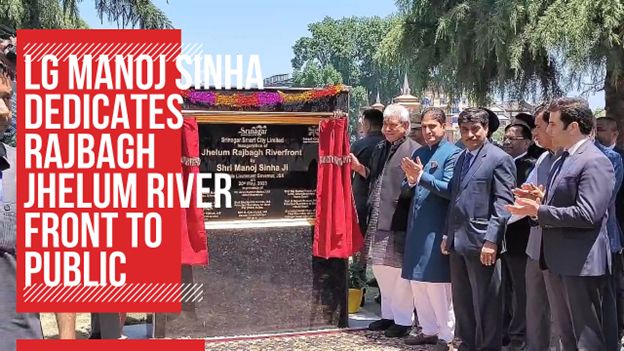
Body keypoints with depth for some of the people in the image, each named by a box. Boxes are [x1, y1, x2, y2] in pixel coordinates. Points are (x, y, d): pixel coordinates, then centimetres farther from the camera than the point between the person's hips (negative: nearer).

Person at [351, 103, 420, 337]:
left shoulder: (414, 151, -10)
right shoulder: (380, 149, 13)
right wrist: (359, 168, 9)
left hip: (399, 222, -8)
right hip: (378, 220, 8)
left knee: (400, 272, 2)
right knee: (380, 268, 17)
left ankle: (403, 320, 15)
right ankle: (388, 314, 31)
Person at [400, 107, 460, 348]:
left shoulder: (453, 154, -7)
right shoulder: (418, 153, 14)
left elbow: (450, 189, -16)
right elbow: (408, 189, 14)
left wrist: (421, 177, -23)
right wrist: (410, 180, -8)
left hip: (437, 227, -7)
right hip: (416, 225, 7)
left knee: (437, 283, -3)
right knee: (417, 282, 12)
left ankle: (447, 336, 8)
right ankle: (429, 330, 24)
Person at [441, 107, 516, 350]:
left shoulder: (499, 159, -8)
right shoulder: (462, 158, 16)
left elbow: (503, 203, -13)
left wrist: (491, 240, -19)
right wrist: (448, 235, 15)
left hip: (481, 242, -7)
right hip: (458, 241, 7)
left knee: (485, 303, 1)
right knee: (461, 300, 14)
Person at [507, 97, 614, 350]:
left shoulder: (594, 161, -15)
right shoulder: (561, 160, 15)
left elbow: (587, 214, -25)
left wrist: (538, 211, -19)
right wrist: (535, 206, 1)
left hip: (581, 263, -10)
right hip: (558, 260, 10)